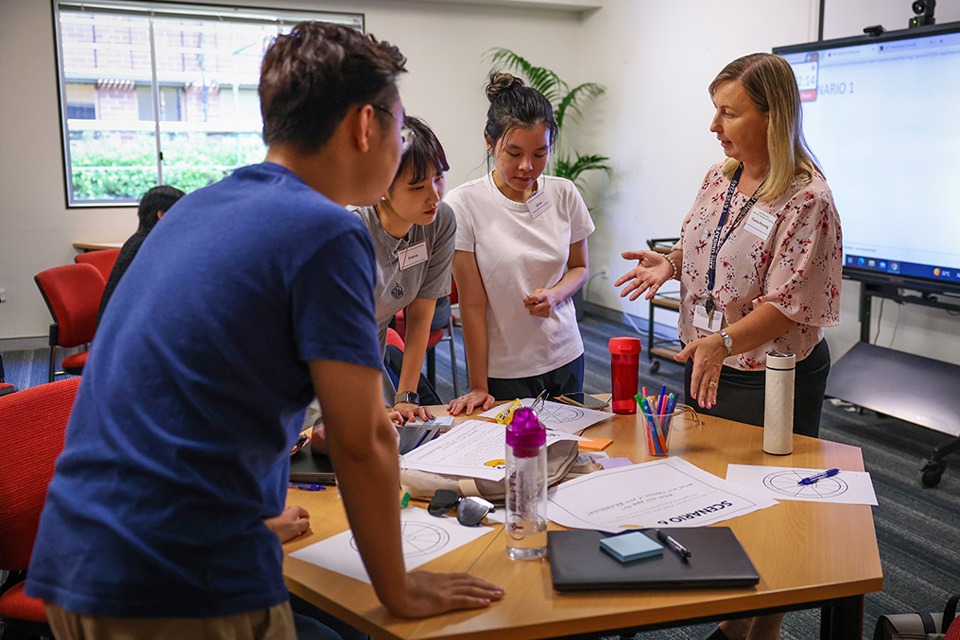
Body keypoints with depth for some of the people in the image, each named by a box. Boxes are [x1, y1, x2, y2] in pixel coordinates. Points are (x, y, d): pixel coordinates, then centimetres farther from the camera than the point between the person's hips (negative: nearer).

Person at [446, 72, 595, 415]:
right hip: (504, 371, -3)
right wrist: (478, 387, -9)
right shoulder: (464, 204, -13)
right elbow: (472, 306, -11)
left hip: (566, 360, 4)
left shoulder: (564, 194, -3)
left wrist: (554, 294, -11)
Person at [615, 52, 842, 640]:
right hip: (708, 365, 8)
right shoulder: (721, 177, 3)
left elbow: (787, 304, -24)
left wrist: (725, 341, -37)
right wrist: (669, 264, -4)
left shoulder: (808, 199, -20)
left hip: (772, 379, -7)